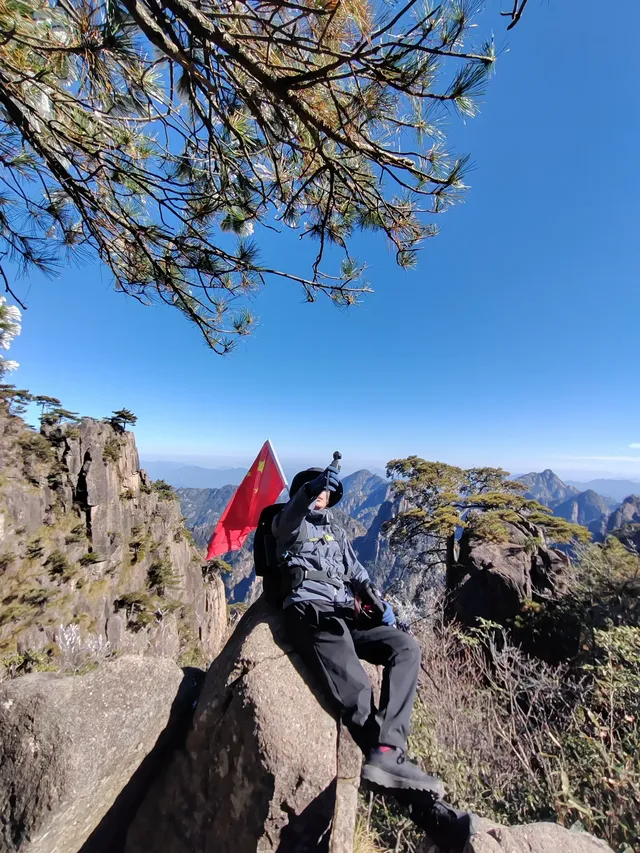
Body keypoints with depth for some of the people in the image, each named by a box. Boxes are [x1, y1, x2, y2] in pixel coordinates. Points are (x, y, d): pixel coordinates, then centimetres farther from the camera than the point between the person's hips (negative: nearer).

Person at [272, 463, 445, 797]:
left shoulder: (336, 531, 30)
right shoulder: (290, 526, 11)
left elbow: (356, 570, 24)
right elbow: (290, 517, -16)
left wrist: (377, 602, 5)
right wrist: (311, 489, -36)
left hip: (346, 613, 6)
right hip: (310, 609, -6)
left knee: (405, 646, -14)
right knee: (355, 690, -27)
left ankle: (386, 752, -27)